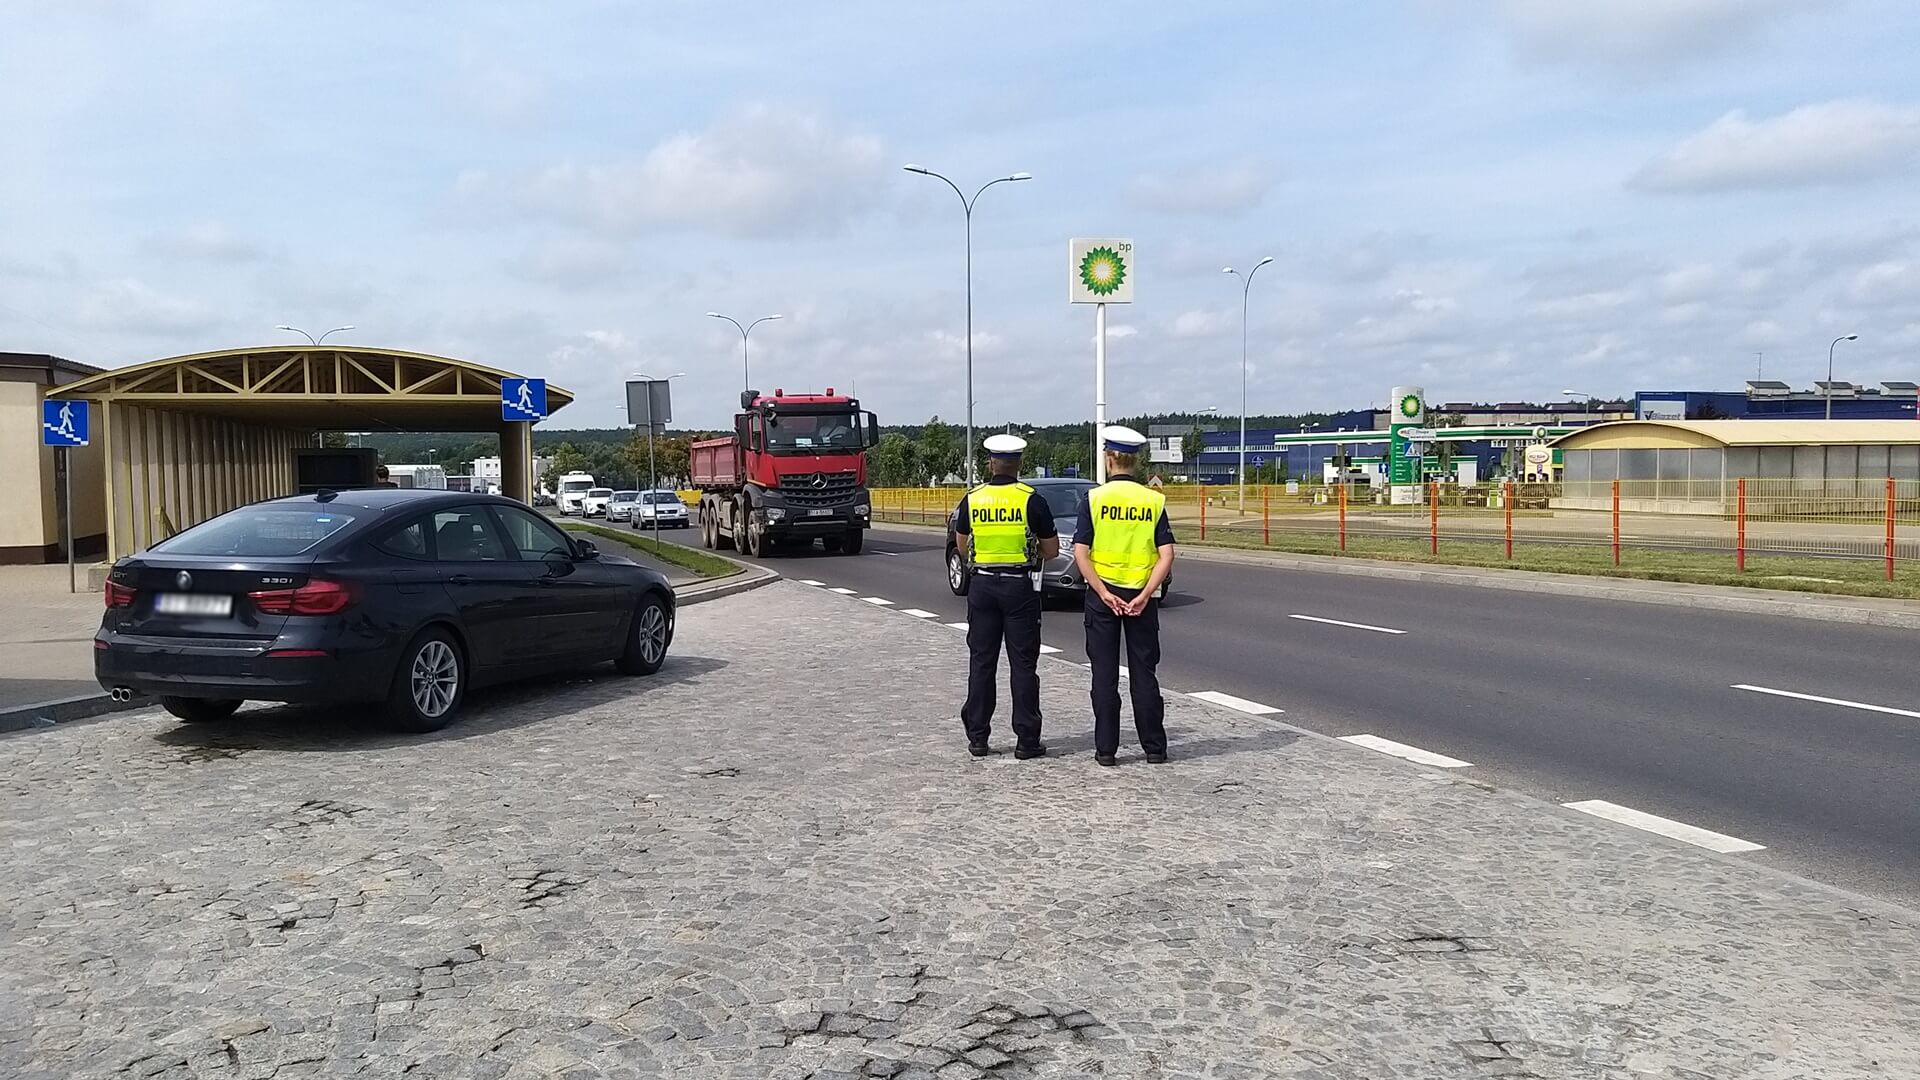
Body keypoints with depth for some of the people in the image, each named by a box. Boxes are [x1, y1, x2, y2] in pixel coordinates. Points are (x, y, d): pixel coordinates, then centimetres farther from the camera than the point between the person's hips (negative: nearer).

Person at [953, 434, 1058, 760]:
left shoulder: (972, 499, 1)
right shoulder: (1031, 499, -8)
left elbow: (962, 544, 13)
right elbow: (1051, 549, -3)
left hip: (982, 585, 3)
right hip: (1020, 586, -2)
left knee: (981, 663, 9)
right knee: (1023, 665, 2)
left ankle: (977, 737, 12)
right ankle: (1026, 741, 4)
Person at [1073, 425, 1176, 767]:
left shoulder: (1093, 499, -5)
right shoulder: (1154, 501, 0)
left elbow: (1081, 554, -12)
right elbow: (1166, 555, -9)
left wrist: (1104, 594, -12)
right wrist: (1144, 596, -11)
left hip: (1102, 594, -1)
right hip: (1141, 596, 1)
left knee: (1104, 674, 6)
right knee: (1144, 673, 10)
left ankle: (1105, 748, 9)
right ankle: (1154, 748, 13)